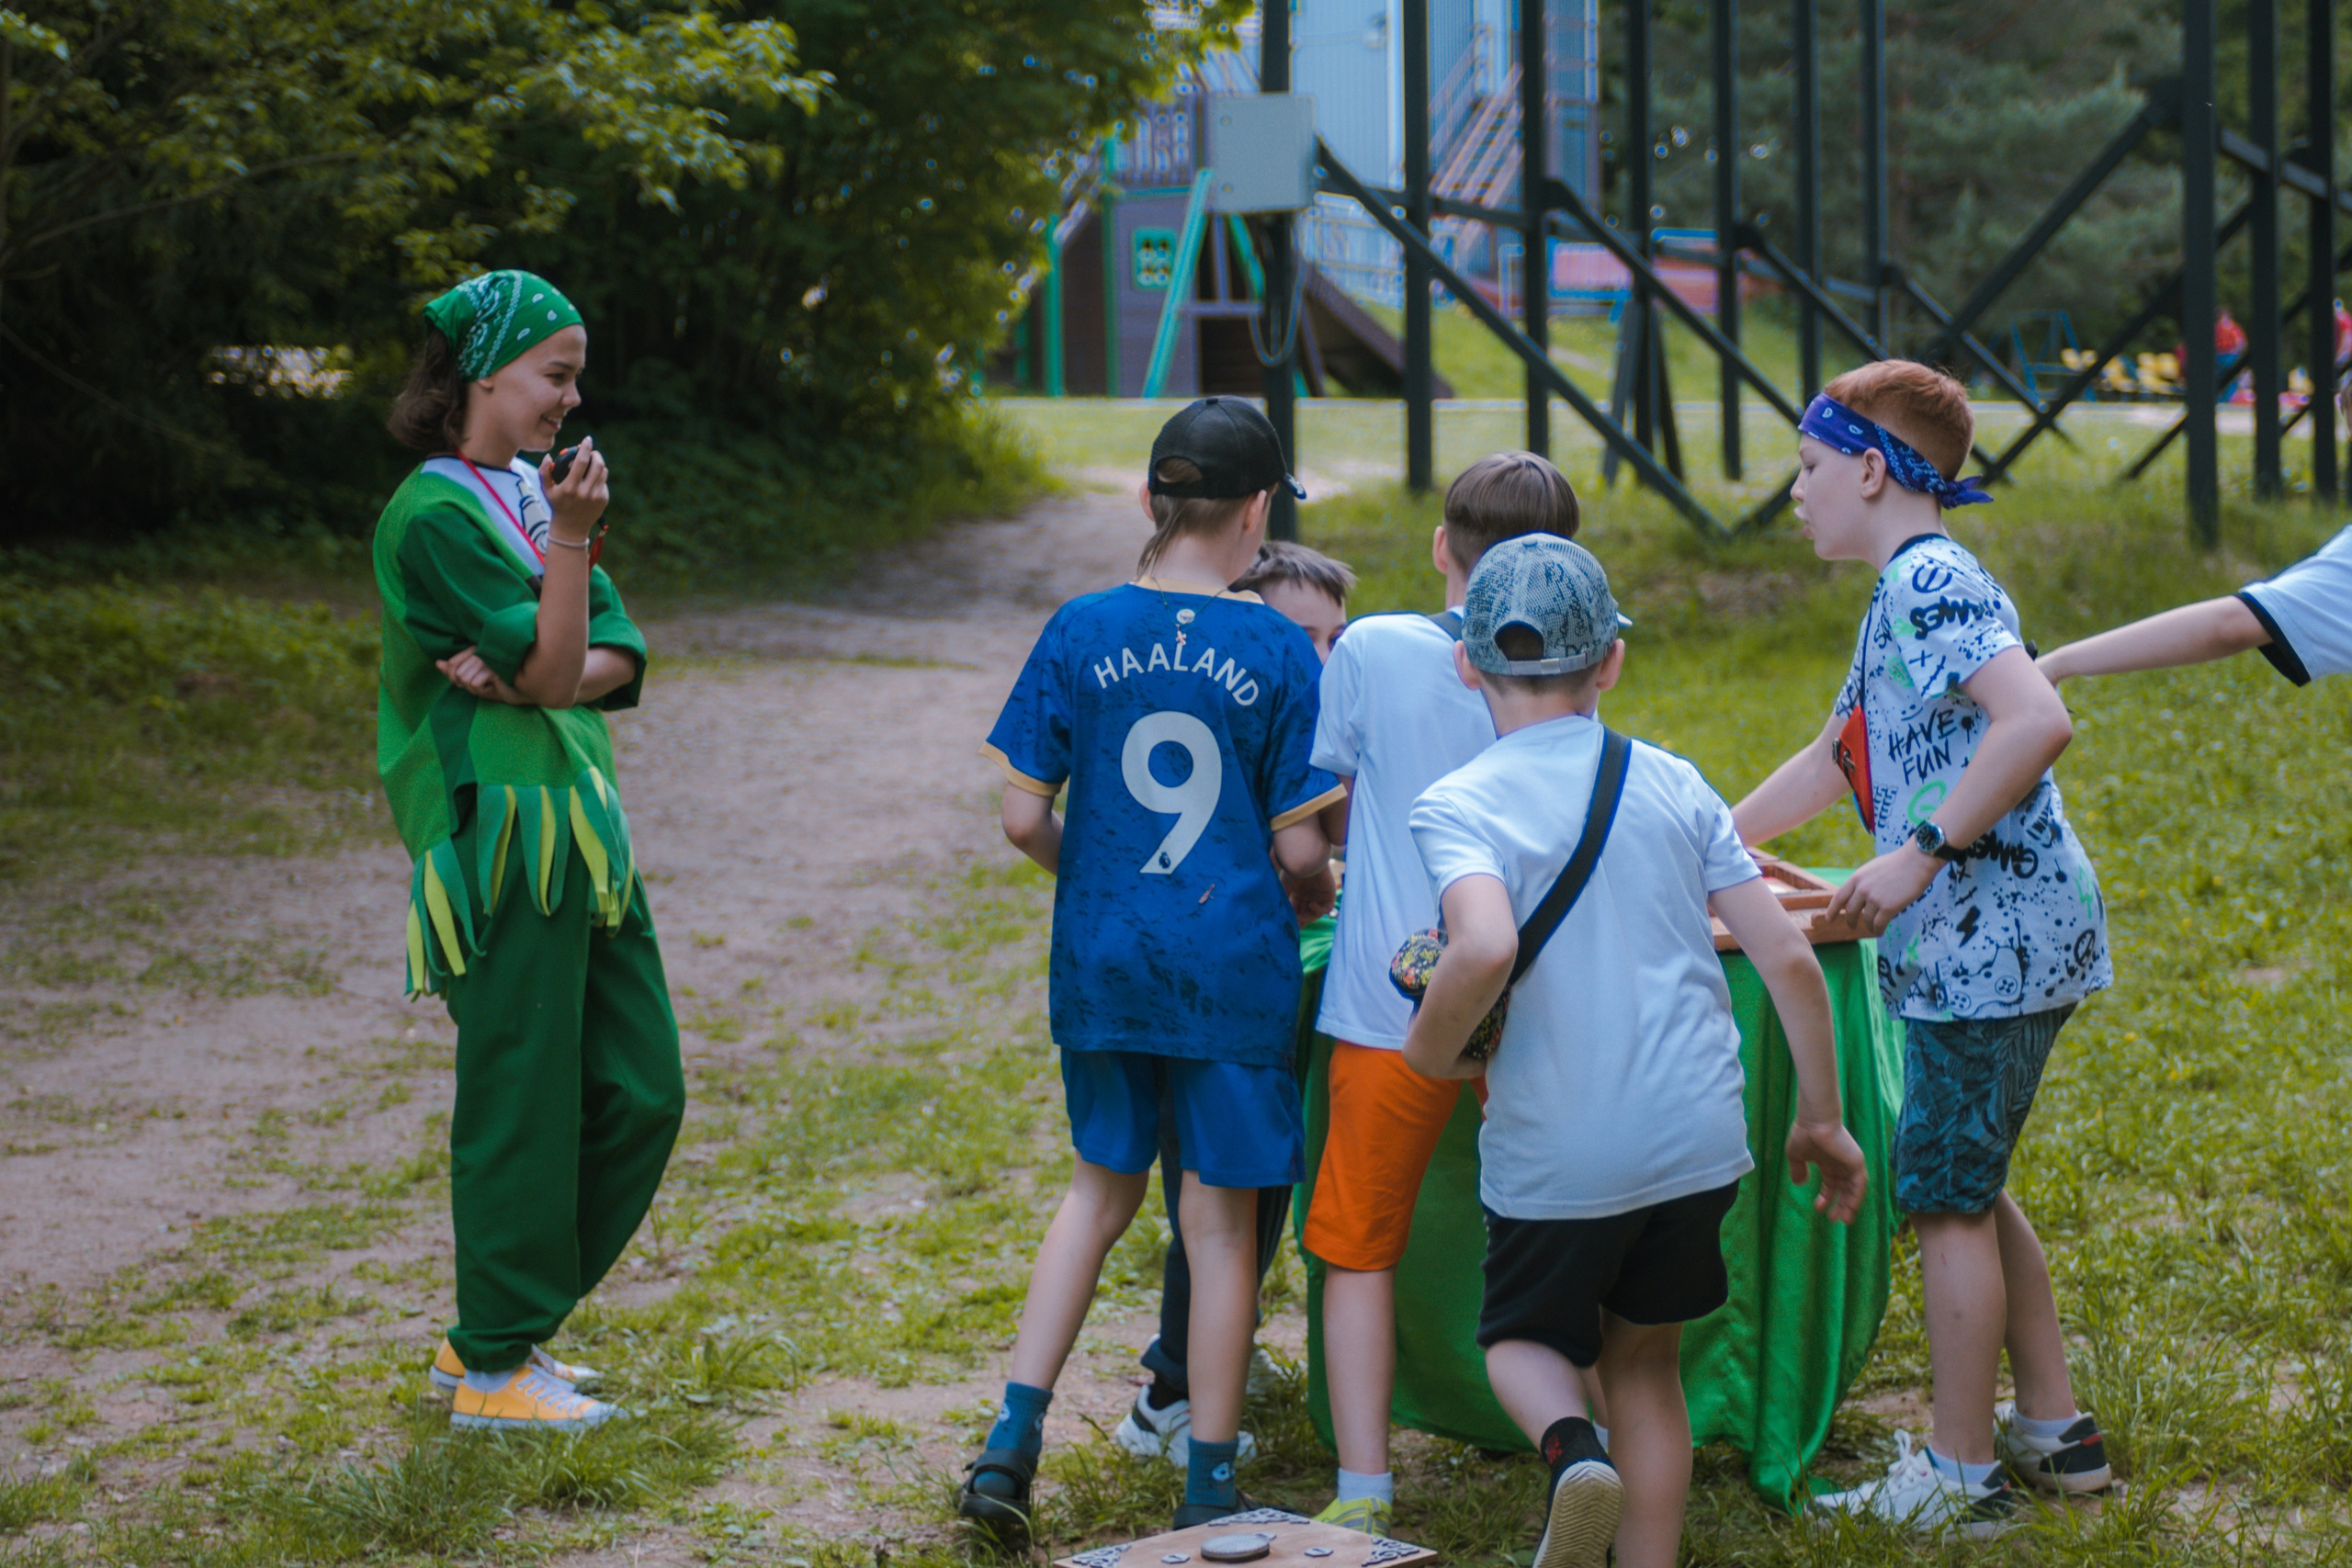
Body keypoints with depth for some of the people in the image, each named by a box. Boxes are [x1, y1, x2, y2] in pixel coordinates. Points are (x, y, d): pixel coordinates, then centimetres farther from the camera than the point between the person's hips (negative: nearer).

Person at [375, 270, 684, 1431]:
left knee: (638, 1093, 9)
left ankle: (500, 1331, 21)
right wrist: (572, 539, -26)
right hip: (502, 834, -9)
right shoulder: (433, 518, -11)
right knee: (520, 1103, -2)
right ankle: (493, 1370, 10)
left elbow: (617, 659, 6)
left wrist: (527, 681, -13)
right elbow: (551, 666, -15)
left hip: (579, 829, 9)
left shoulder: (528, 488, 14)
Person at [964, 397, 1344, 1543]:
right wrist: (1310, 901, 15)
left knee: (1102, 1186, 20)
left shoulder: (1081, 633, -3)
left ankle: (1012, 1441, 13)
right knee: (1222, 1219, 7)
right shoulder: (1275, 651, -9)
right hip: (1233, 965, -3)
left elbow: (1023, 818, -2)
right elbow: (1299, 848, -7)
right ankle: (1208, 1493, 14)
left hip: (1101, 962, 3)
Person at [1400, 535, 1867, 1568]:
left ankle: (1570, 1447, -12)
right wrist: (1821, 1117, 12)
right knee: (1645, 1360, 21)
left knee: (1524, 1336, 20)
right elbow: (1786, 957, 3)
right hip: (1698, 1135, 3)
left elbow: (1486, 947, -28)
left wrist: (1431, 1047, -9)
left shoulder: (1457, 806, -8)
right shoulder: (1674, 785, 5)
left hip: (1554, 1152, -3)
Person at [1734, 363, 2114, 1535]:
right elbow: (1830, 762, 30)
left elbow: (2037, 721, -30)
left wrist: (1922, 854, -26)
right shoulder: (1905, 592, 17)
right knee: (1966, 1189, 18)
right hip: (1985, 940, 10)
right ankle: (2054, 1430, 26)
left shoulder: (1929, 582, -15)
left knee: (1944, 1200, -2)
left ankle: (1961, 1474, 6)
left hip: (1994, 934, -10)